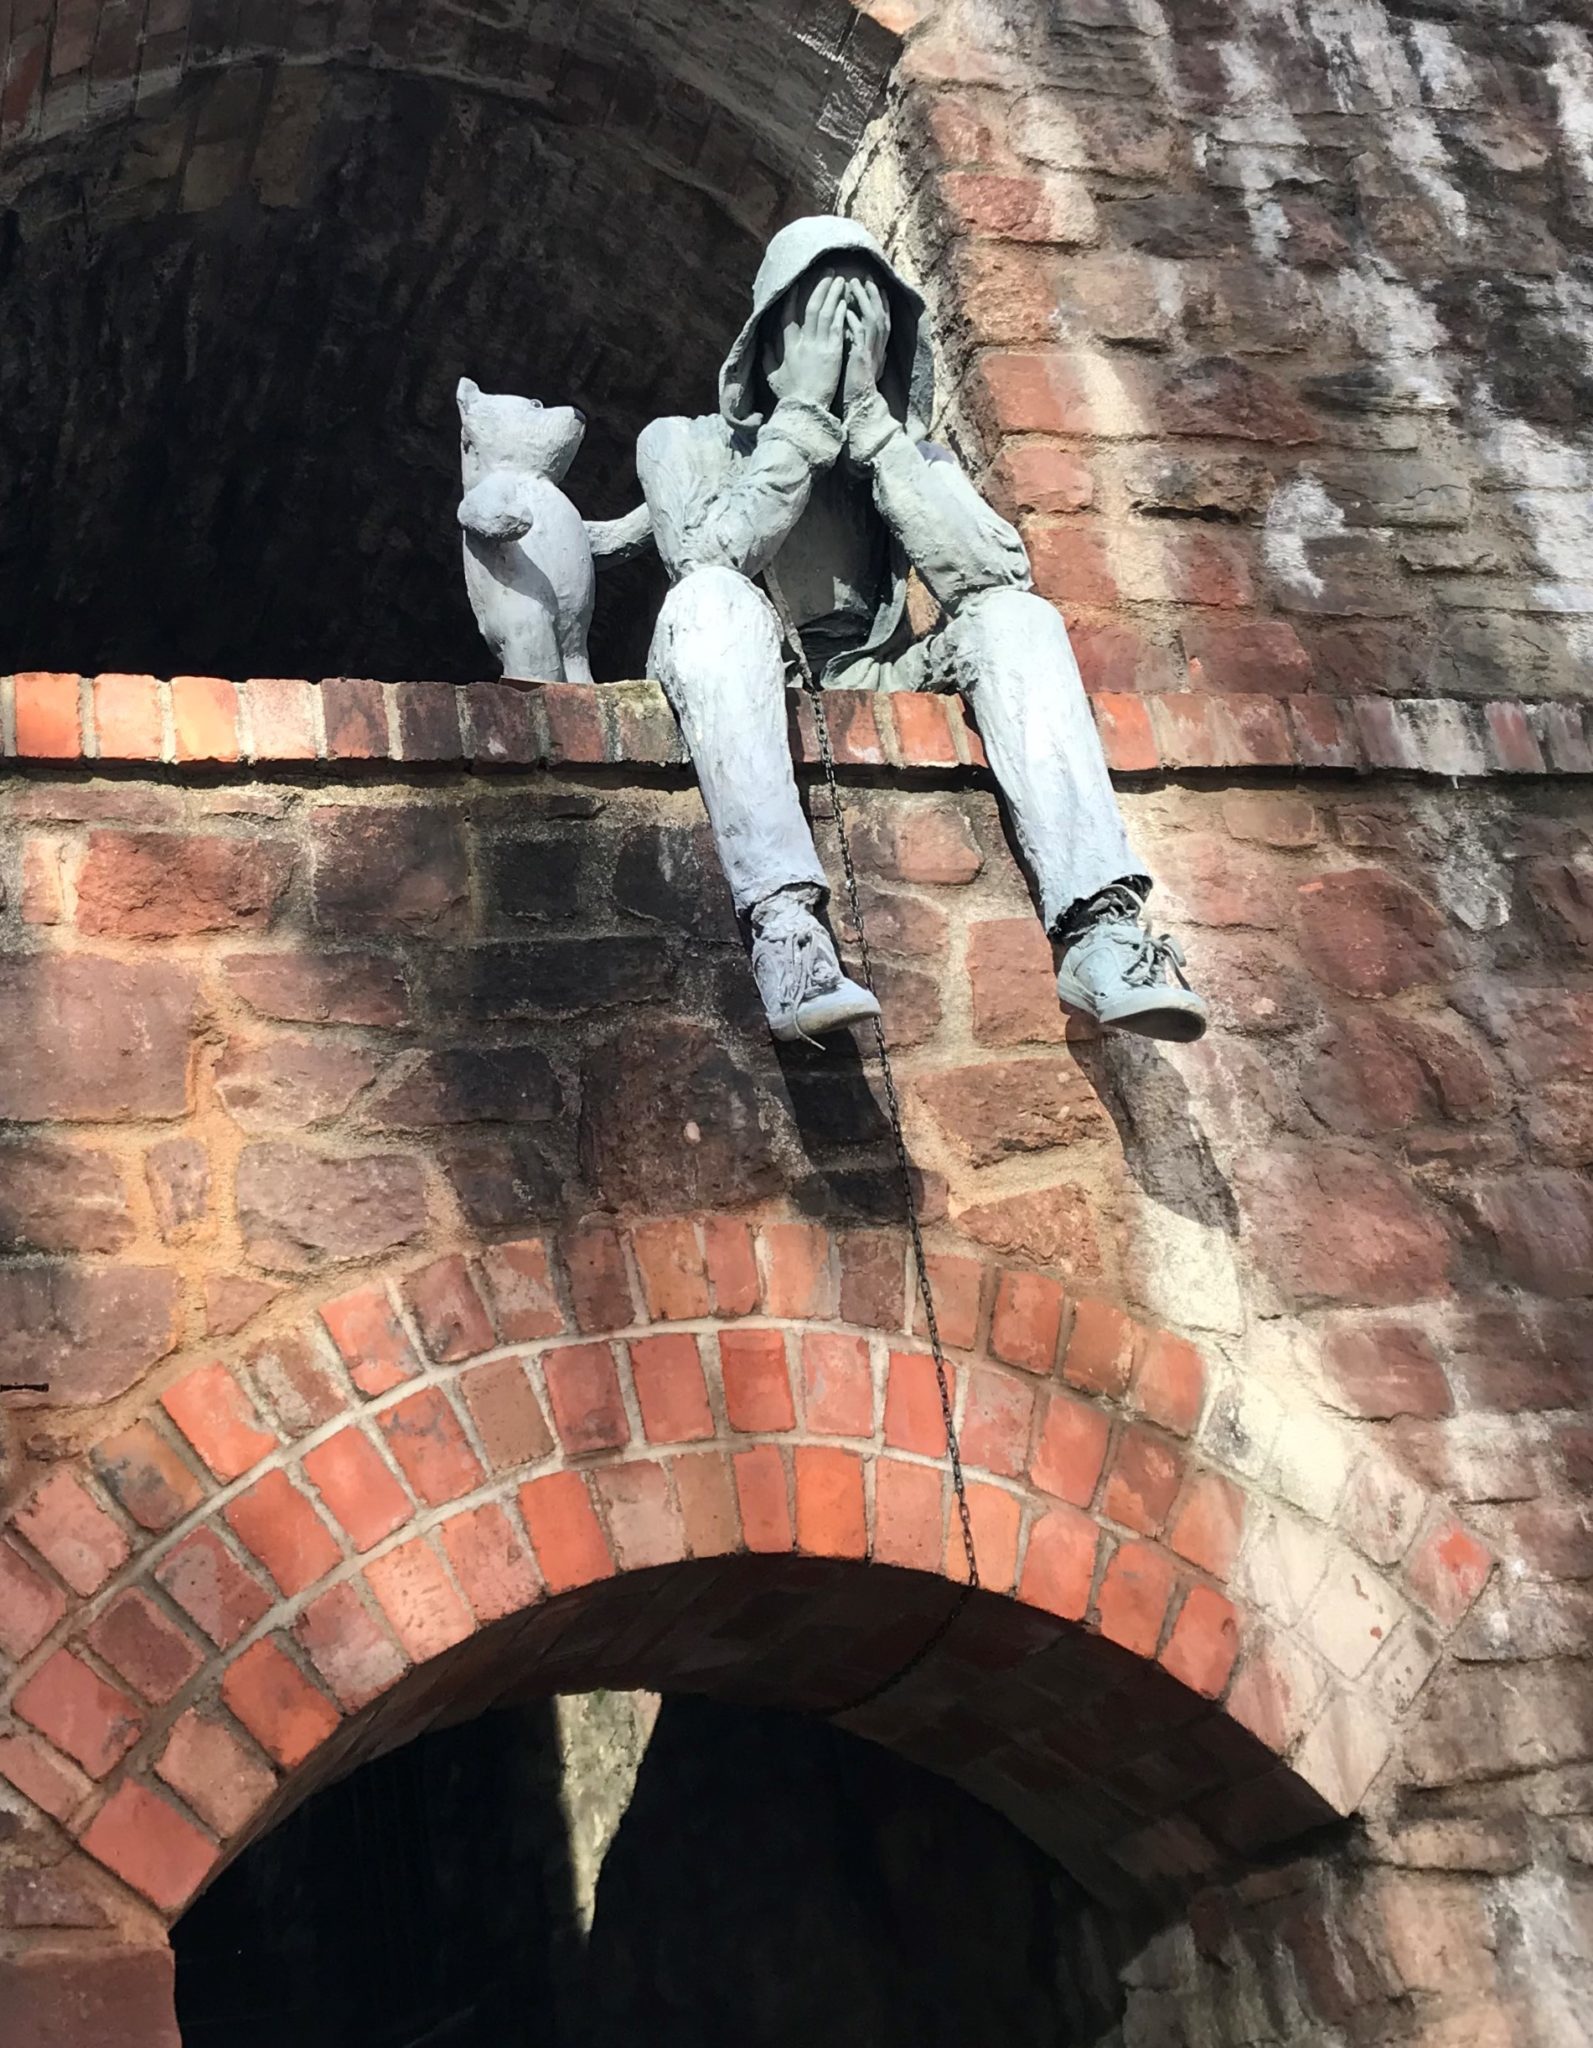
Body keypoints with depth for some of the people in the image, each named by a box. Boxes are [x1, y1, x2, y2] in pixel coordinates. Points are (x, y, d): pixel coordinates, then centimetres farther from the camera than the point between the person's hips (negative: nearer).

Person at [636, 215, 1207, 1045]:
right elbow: (709, 561, -18)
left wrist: (870, 414, -12)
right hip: (742, 722, -2)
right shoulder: (685, 443, 6)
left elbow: (994, 573, -10)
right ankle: (784, 922, -48)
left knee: (1016, 614, -21)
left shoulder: (912, 456, 12)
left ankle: (1101, 925, -37)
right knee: (711, 601, -31)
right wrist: (805, 408, -15)